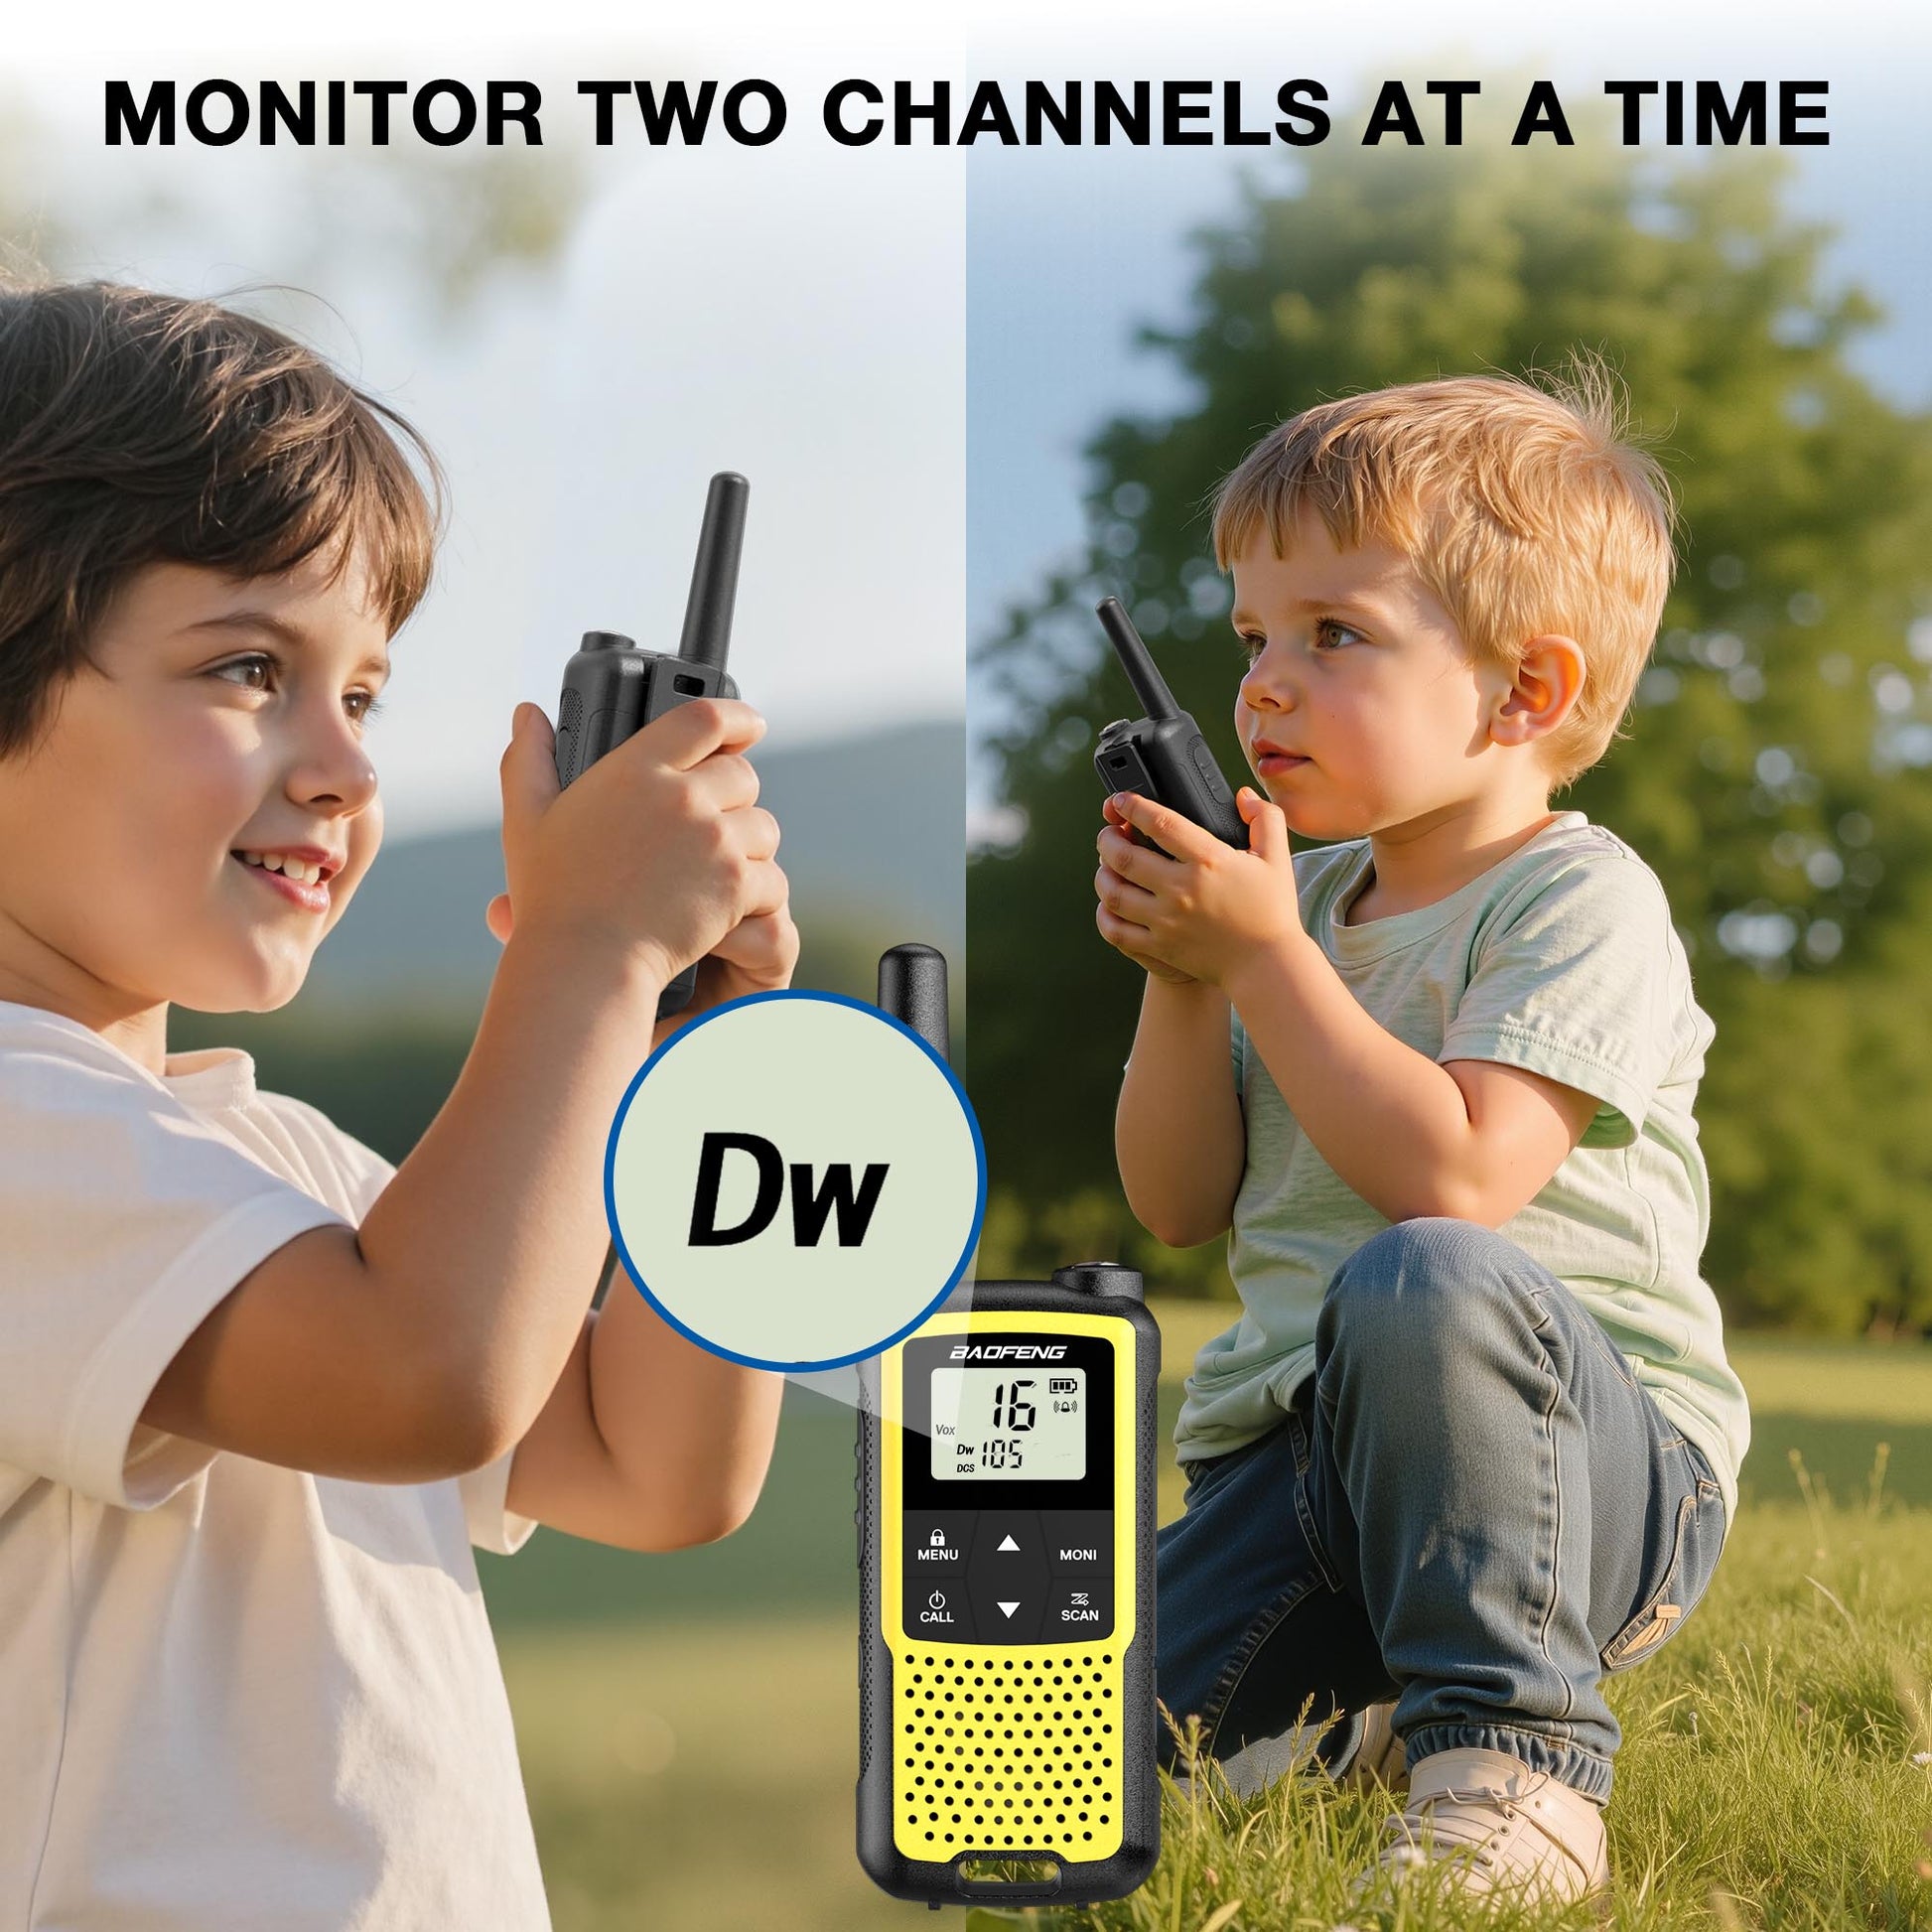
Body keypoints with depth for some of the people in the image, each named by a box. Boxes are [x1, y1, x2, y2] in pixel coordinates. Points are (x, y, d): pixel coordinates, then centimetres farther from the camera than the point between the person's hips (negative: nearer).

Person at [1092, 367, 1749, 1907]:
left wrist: (1263, 956, -18)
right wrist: (1181, 979, -3)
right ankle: (1384, 1692, 19)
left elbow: (1454, 1176, -24)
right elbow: (1181, 1208, 11)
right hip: (1296, 1460, 7)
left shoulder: (1582, 903, -8)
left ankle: (1513, 1758, -26)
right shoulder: (1310, 892, 13)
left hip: (1597, 1463, -7)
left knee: (1422, 1283, -39)